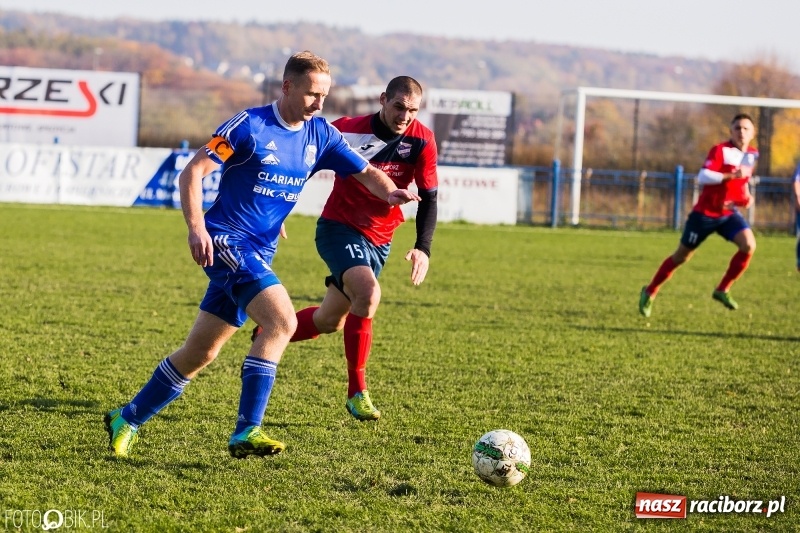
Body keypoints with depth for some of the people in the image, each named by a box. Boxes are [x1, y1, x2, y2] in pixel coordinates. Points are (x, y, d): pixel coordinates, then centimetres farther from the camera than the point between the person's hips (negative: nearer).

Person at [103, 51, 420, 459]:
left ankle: (127, 420, 26)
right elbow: (192, 172, -12)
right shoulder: (250, 126, -11)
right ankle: (246, 433, -25)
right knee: (282, 320, -25)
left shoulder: (320, 135, 6)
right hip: (226, 242, -7)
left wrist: (389, 192, -15)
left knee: (200, 354, 10)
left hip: (259, 255, 7)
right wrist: (196, 226, -25)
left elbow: (366, 173, 7)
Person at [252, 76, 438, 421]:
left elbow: (428, 198, -4)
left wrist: (422, 247, -16)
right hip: (339, 228, -5)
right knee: (368, 293, -30)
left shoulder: (421, 141, -10)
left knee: (330, 322, 12)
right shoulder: (349, 131, -17)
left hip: (379, 241, 5)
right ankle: (357, 391, -20)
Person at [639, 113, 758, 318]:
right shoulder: (720, 150, -17)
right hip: (705, 212, -5)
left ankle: (722, 290, -6)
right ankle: (650, 292, 25)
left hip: (729, 213, 5)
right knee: (682, 256, 5)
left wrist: (746, 197, 5)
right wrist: (731, 175, -38)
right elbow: (703, 176, -30)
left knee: (749, 245, -20)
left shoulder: (752, 155, 4)